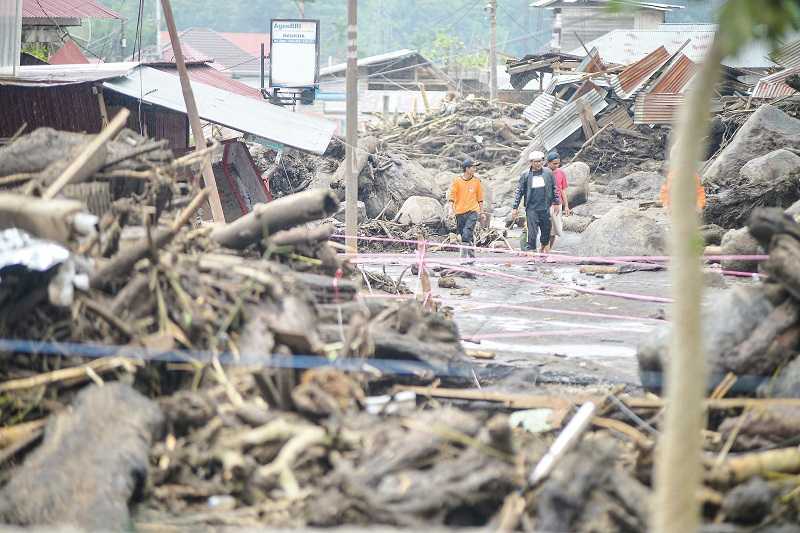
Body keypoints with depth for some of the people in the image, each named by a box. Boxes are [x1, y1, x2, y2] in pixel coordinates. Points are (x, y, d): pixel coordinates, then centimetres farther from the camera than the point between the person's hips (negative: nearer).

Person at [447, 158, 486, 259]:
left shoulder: (476, 181, 6)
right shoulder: (457, 181, 2)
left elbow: (479, 198, 14)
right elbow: (452, 196, 0)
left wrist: (481, 213, 15)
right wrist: (450, 209, -16)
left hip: (472, 212, -1)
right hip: (460, 213, 1)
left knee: (466, 235, -16)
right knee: (464, 236, 6)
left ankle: (464, 257, -16)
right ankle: (472, 256, 18)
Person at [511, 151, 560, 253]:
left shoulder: (548, 173, 5)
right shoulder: (525, 175, 2)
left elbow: (554, 188, 13)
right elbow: (519, 191, 5)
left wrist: (556, 202, 11)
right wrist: (514, 207, 2)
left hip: (545, 207, 2)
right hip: (531, 208, -2)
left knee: (546, 230, 7)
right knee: (532, 231, -8)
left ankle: (544, 246, 28)